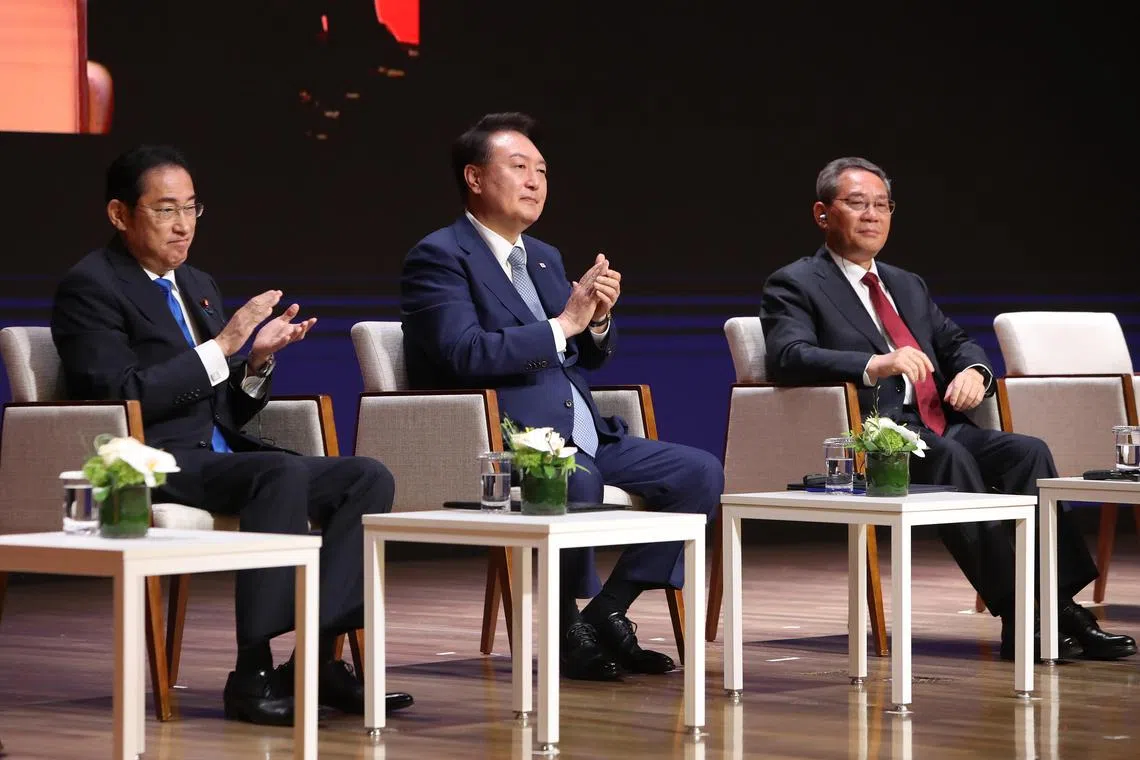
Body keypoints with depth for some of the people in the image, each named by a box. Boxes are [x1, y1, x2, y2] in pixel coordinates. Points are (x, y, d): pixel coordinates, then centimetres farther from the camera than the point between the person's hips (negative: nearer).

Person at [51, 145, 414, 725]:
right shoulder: (89, 287, -3)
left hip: (219, 458, 8)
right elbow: (123, 396, -16)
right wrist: (222, 346, -16)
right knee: (283, 473, -34)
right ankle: (253, 673, -32)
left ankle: (317, 660, -18)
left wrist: (258, 359, 1)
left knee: (369, 477, -12)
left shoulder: (198, 286, 21)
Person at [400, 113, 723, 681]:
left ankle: (606, 611, -3)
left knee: (701, 473, -6)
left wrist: (598, 317, 1)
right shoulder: (438, 258, -4)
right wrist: (563, 324, -17)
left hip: (581, 439, 9)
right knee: (575, 480, -38)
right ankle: (571, 628, -17)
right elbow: (466, 353, -19)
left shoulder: (544, 258, 21)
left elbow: (590, 356, 24)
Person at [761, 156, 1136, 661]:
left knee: (1028, 451, -21)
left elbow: (957, 342, 28)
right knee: (952, 458, -35)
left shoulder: (908, 286, 29)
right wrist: (875, 364, -27)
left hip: (940, 430, 7)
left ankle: (1059, 606, -31)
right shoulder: (795, 286, 6)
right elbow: (788, 357, -12)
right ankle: (1018, 616, -36)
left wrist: (973, 370, 1)